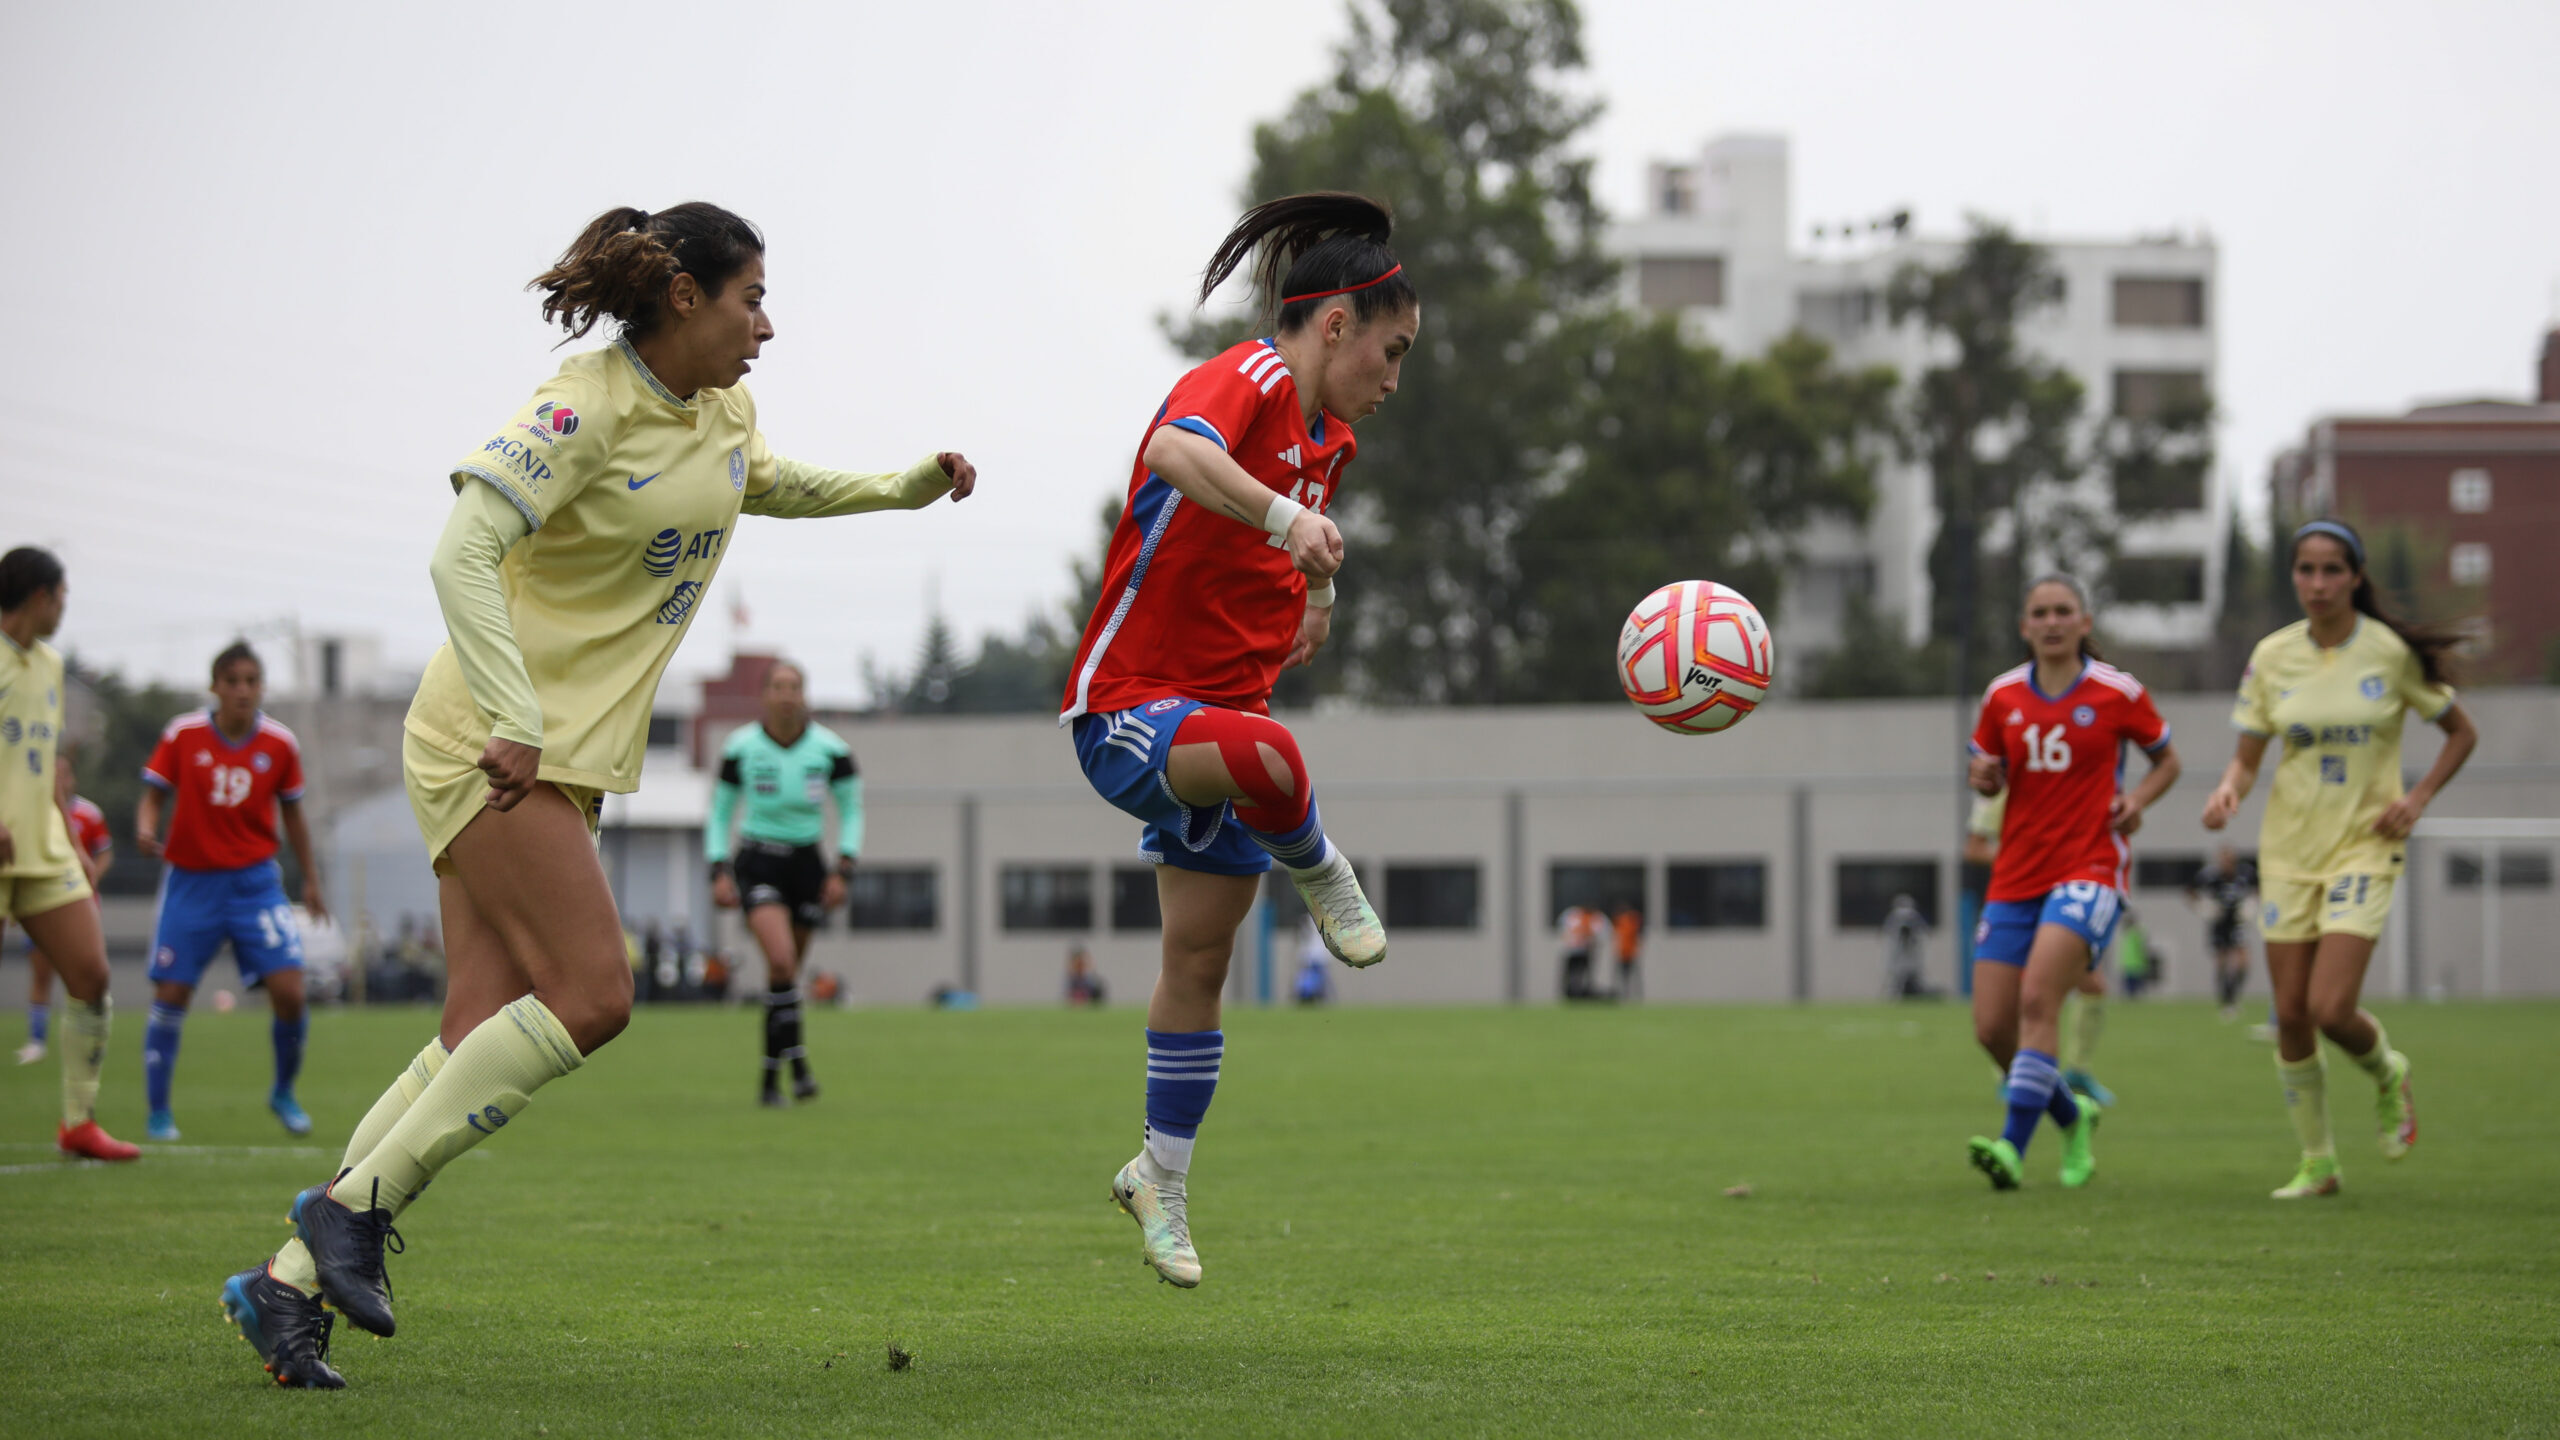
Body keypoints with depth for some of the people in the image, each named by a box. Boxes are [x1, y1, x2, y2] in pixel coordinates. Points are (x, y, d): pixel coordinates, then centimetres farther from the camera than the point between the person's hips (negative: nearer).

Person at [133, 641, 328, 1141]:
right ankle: (159, 1113, 8)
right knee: (170, 994, -4)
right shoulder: (183, 735, -6)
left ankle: (283, 1092, 14)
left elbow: (292, 812, 11)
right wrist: (145, 831, -21)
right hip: (191, 880, -1)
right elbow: (153, 794, 1)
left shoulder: (280, 744, -2)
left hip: (254, 881, 1)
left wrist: (312, 879, 15)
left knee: (289, 991, -11)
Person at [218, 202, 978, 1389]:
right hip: (494, 743, -9)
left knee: (487, 1032, 1)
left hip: (571, 754, 9)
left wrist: (905, 488, 26)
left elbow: (765, 485, 36)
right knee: (590, 998, -17)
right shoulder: (585, 411, -16)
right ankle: (356, 1203, -9)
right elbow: (462, 552, -23)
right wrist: (515, 724, -30)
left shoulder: (722, 412, 12)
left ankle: (286, 1283, 3)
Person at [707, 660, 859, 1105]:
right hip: (758, 863, -2)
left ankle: (770, 1080, 21)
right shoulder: (740, 747, -6)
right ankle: (797, 1064, -18)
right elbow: (720, 814, 4)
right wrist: (719, 872, -7)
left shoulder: (830, 749, -5)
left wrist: (843, 870, -5)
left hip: (806, 863, 2)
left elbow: (851, 811, 5)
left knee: (786, 972, 7)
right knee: (781, 960, -24)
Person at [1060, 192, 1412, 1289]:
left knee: (1199, 959, 12)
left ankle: (1161, 1179, 27)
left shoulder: (1327, 436, 14)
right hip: (1127, 712, -9)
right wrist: (1284, 516, -55)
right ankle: (1321, 879, -9)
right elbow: (1178, 451, -42)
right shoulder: (1248, 381, -16)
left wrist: (1315, 594, 22)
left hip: (1221, 713, 9)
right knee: (1269, 759, -41)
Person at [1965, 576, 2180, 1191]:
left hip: (2089, 869, -5)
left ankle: (2013, 1147, -27)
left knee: (2037, 997, -25)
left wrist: (2138, 798, -8)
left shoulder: (2118, 693, -1)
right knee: (1992, 1028, -1)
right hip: (2016, 876, 5)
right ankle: (2072, 1116, 25)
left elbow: (2167, 758, 12)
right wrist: (1984, 779, -4)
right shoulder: (2003, 696, 8)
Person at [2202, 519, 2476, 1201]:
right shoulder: (2272, 656, 0)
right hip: (2289, 846, 3)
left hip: (2366, 844, -3)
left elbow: (2461, 733, 6)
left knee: (2331, 1009, -16)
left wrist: (2417, 798, -7)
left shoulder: (2393, 652, -7)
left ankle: (2387, 1074, 19)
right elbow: (2247, 756, 6)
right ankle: (2317, 1163, 16)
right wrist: (2230, 789, -17)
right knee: (2290, 1015, 1)